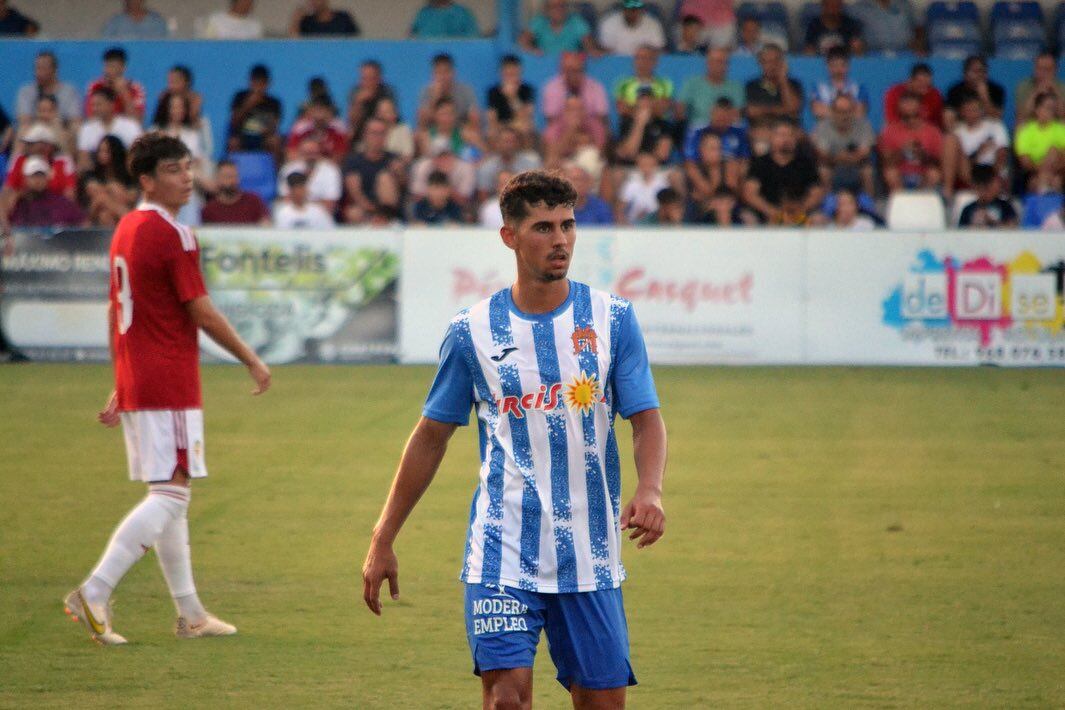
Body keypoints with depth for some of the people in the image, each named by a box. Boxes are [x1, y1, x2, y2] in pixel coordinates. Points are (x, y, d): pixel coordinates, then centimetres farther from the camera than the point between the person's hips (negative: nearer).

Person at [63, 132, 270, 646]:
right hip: (169, 387, -10)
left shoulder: (126, 229, 14)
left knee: (169, 497, 14)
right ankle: (94, 593, -20)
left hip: (133, 384, 10)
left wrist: (120, 388, 23)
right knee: (170, 494, -10)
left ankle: (189, 613, 19)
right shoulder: (172, 235, -13)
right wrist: (252, 361, -3)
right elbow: (202, 313, -13)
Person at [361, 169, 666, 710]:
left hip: (590, 558, 1)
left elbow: (646, 421, 1)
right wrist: (383, 540, 9)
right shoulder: (473, 331, 1)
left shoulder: (612, 319, 2)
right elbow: (431, 437, 10)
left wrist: (648, 492, -21)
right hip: (502, 556, -1)